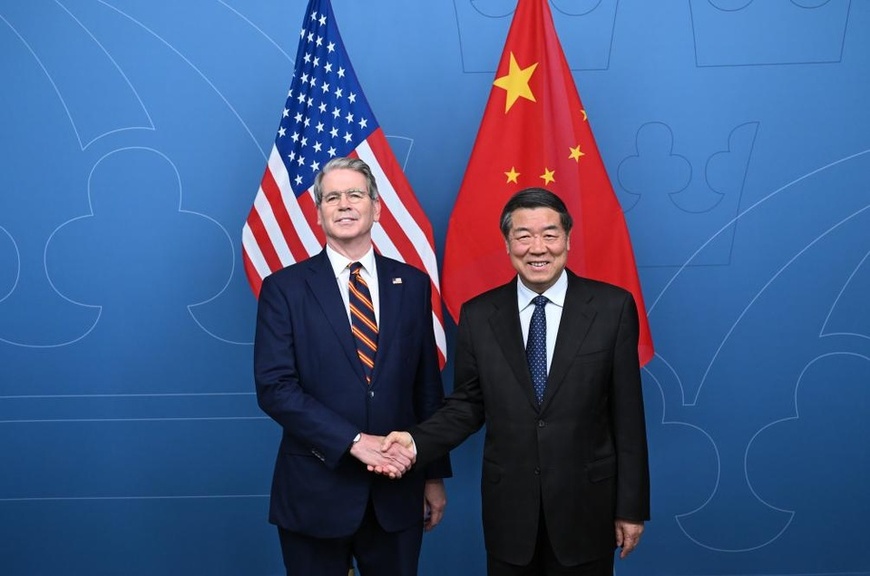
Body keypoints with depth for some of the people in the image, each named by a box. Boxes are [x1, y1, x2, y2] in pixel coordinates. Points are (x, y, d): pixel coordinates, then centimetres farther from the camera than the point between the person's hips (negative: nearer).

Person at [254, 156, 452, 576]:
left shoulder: (412, 284, 5)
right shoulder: (284, 288, -3)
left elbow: (427, 385, 8)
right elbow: (274, 387, -12)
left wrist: (434, 475, 9)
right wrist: (355, 441, -19)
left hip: (397, 491, 3)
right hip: (316, 492, -2)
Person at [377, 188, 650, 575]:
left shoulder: (612, 307, -5)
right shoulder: (478, 315, 0)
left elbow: (627, 414, -4)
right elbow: (467, 405, 5)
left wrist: (632, 506, -2)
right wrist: (417, 442, -14)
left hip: (586, 503, -1)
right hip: (508, 505, 1)